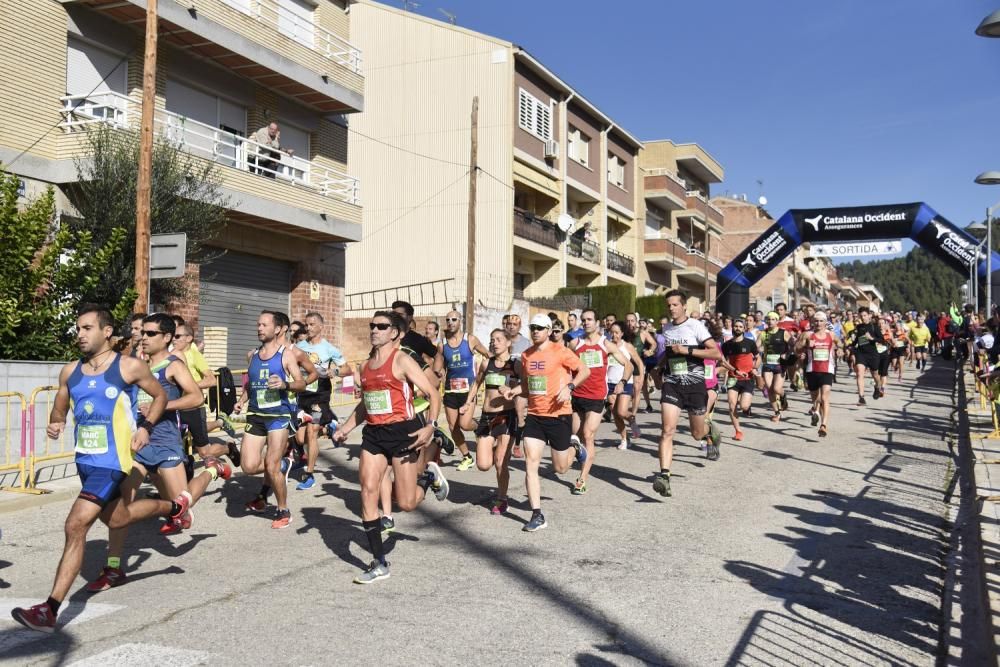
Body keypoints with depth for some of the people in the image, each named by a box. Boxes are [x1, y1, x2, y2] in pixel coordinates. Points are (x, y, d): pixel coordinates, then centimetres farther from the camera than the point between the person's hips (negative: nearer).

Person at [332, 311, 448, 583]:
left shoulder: (402, 360, -8)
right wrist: (345, 428, 16)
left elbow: (433, 395, -11)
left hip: (403, 432, -6)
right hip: (373, 433, 6)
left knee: (406, 503, -2)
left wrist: (429, 426, -24)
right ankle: (379, 563, 5)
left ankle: (429, 476, 33)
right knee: (368, 492, -4)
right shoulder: (366, 366, 13)